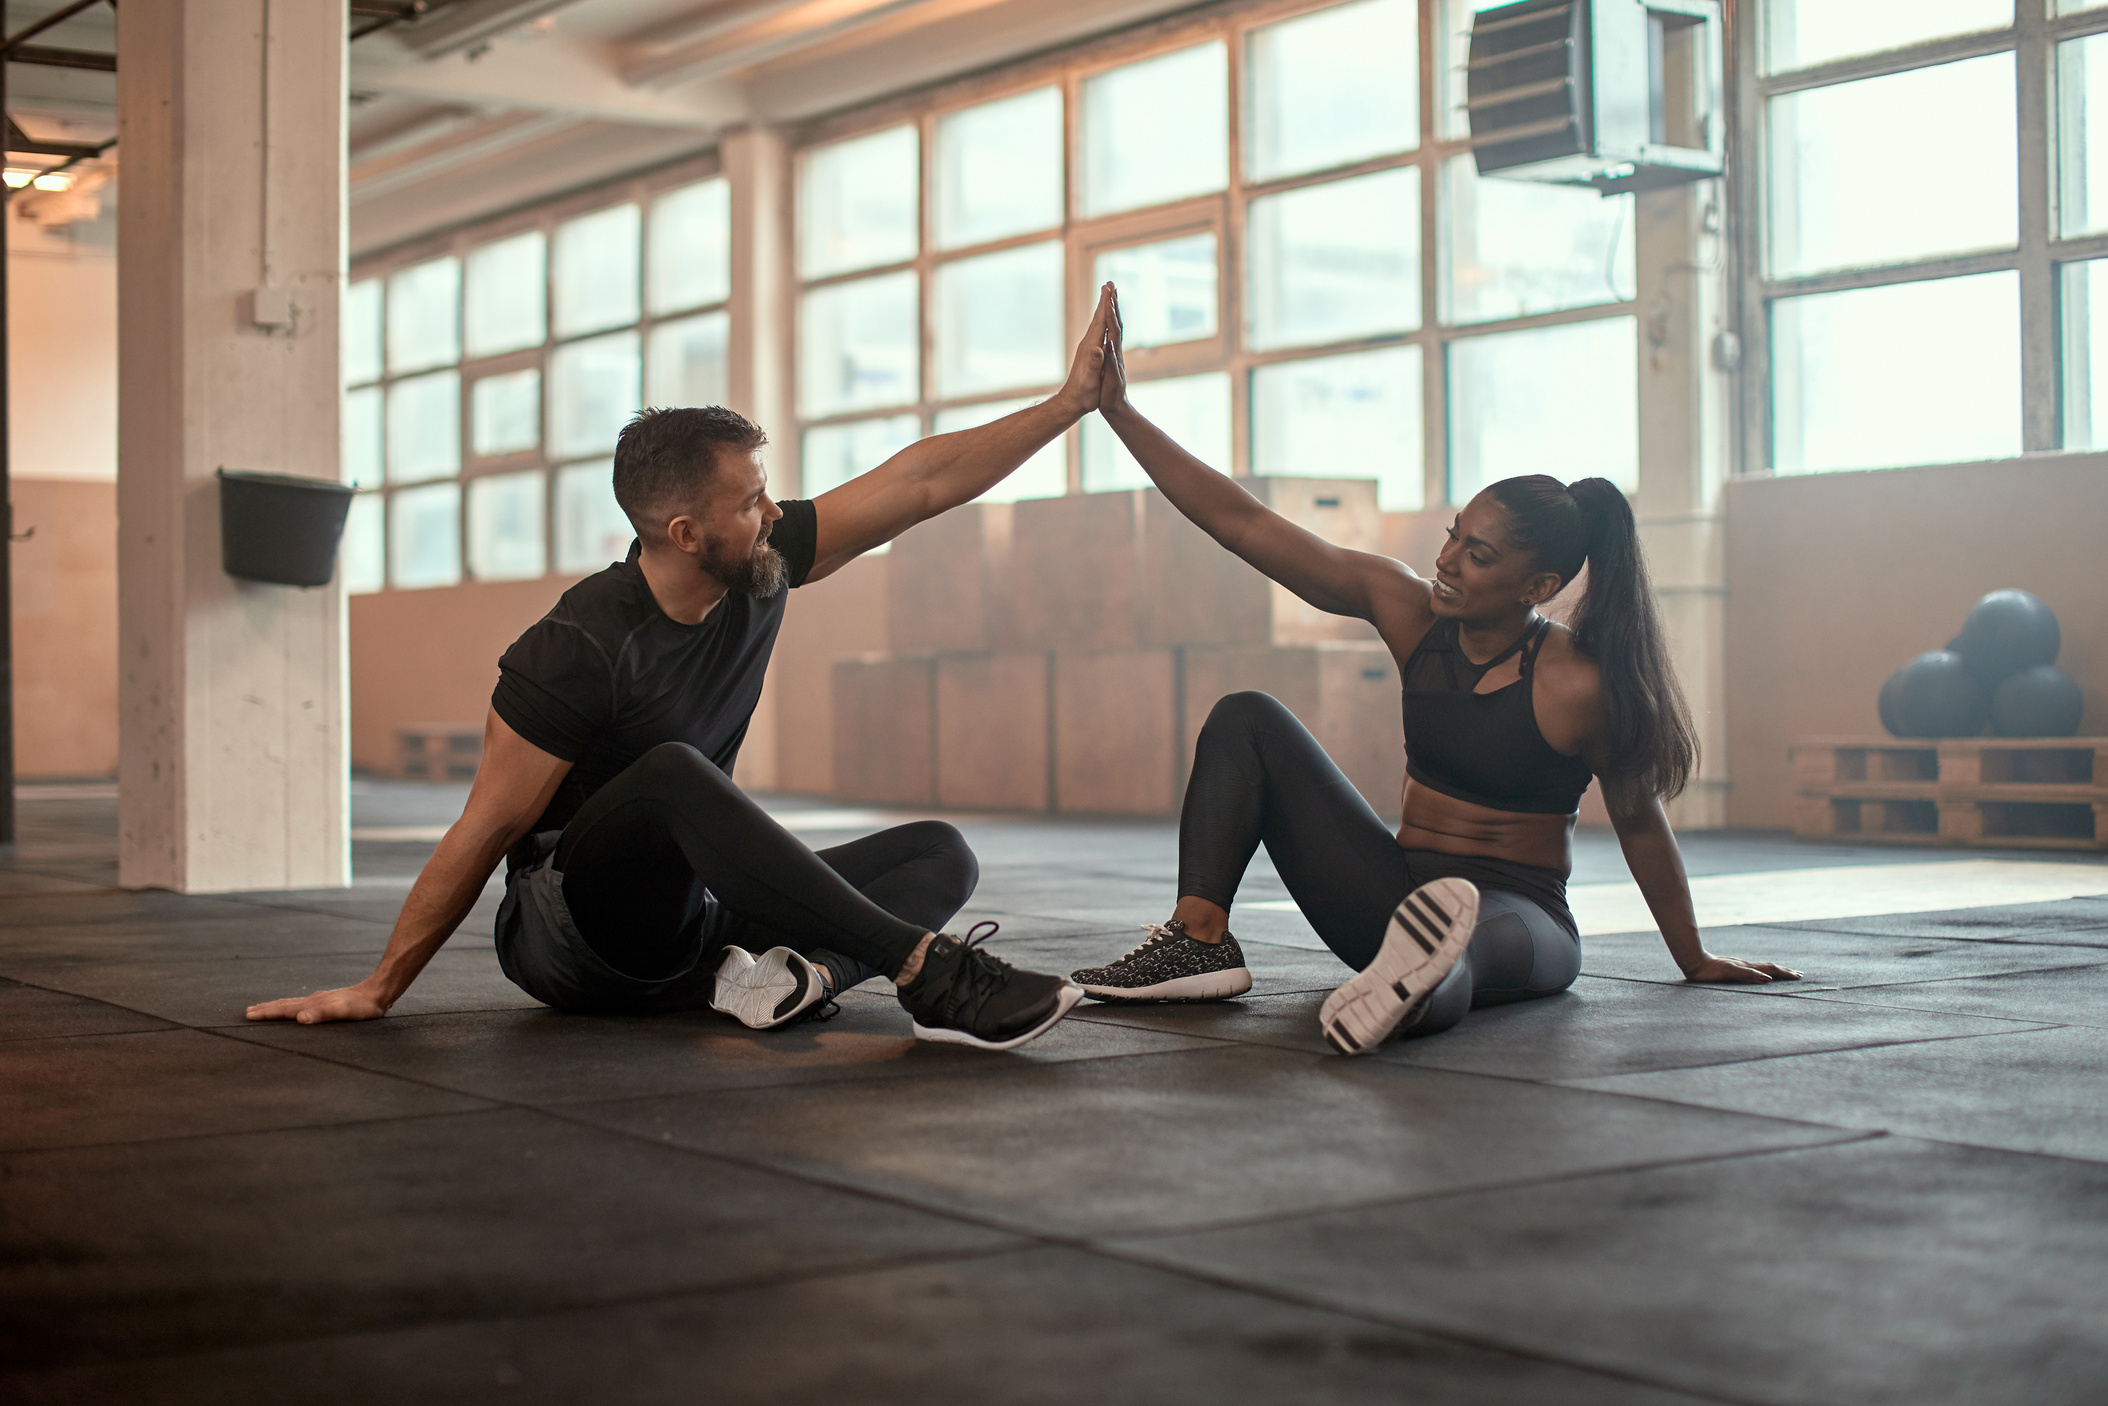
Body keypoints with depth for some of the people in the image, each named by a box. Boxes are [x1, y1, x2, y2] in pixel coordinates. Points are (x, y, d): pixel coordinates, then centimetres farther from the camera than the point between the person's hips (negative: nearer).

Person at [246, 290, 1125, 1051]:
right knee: (671, 775, -37)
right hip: (573, 934, -7)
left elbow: (923, 482, -1)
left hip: (690, 913, 7)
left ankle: (798, 970, -36)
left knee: (939, 856, -5)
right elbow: (487, 830, -16)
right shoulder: (581, 650, -20)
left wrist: (1070, 403, -1)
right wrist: (378, 990, -11)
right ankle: (925, 971, -43)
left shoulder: (763, 564, -3)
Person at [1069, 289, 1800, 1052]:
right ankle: (1199, 939, -24)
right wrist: (1118, 409, -10)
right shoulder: (1409, 610, -4)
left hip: (1515, 913, -6)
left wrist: (1695, 961, 8)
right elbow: (1243, 524, -6)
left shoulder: (1576, 684, -18)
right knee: (1247, 718, -4)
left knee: (1464, 932, -44)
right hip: (1400, 892, 6)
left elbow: (1639, 821, -3)